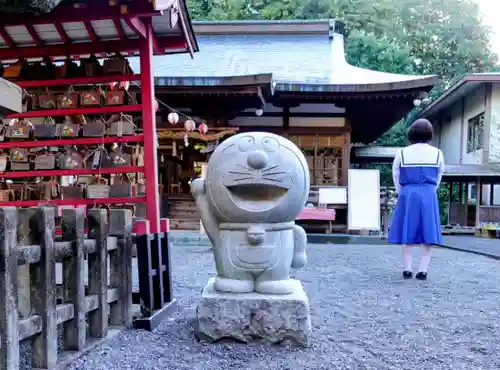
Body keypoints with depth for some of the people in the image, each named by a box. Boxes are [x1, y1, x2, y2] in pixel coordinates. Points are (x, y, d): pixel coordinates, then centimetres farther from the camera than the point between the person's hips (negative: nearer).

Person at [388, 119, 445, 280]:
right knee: (428, 234, 4)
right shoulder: (437, 153, 5)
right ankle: (423, 270, 2)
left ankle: (408, 269, 5)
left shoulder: (402, 153, 2)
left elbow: (396, 176, 9)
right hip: (429, 196, 0)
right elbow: (438, 177, 13)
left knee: (407, 233, 5)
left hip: (408, 195, 0)